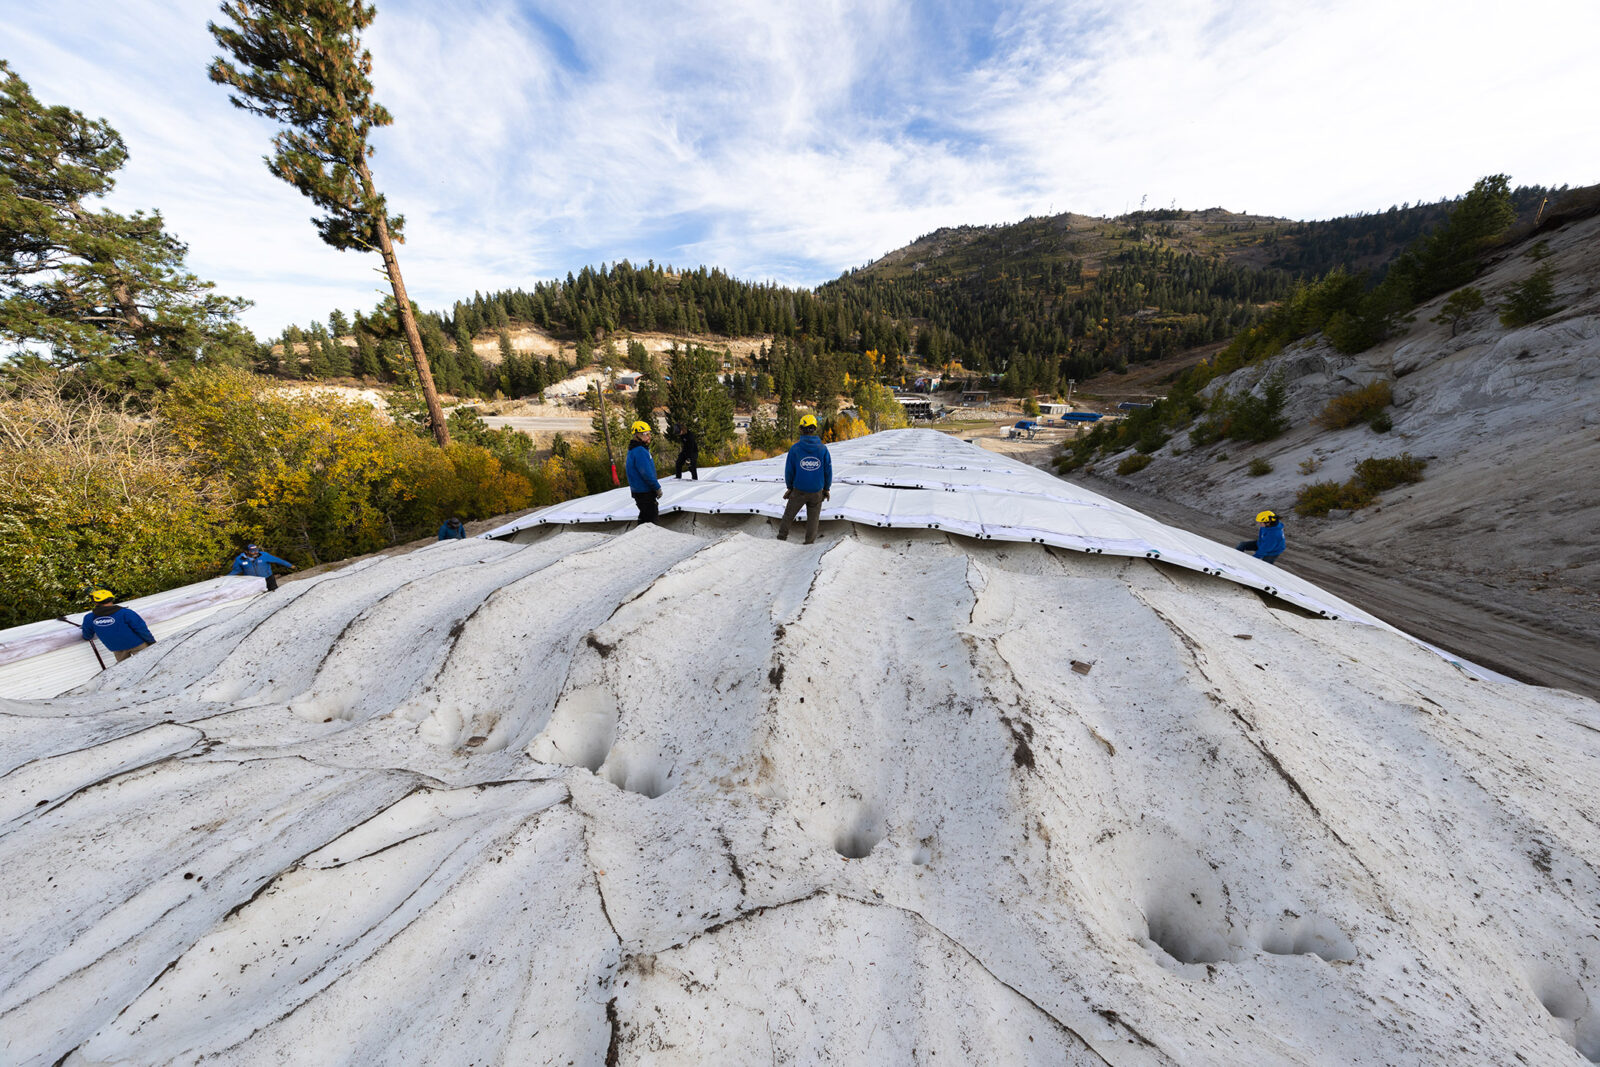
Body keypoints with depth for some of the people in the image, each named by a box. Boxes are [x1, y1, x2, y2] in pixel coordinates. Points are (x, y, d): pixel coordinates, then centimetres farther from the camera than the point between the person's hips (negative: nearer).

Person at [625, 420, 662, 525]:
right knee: (653, 520, -7)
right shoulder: (639, 451, -20)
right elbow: (647, 473, -23)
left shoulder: (638, 449, 13)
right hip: (644, 492, -11)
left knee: (645, 517, 19)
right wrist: (657, 488, -14)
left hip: (638, 491, 11)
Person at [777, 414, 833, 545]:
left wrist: (789, 487, 12)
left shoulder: (795, 448, -11)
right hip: (816, 492, 0)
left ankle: (781, 538, 30)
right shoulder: (823, 448, -8)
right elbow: (828, 471, -4)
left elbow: (789, 470, -4)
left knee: (788, 515, 19)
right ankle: (809, 543, 21)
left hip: (798, 491, 0)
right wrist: (827, 489, 10)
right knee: (813, 519, 15)